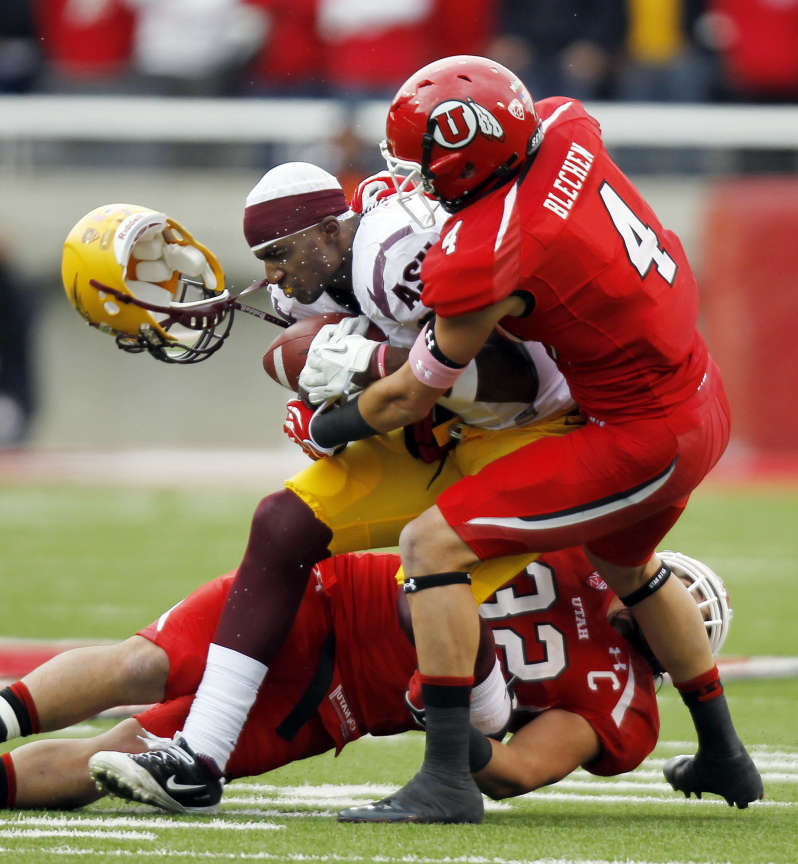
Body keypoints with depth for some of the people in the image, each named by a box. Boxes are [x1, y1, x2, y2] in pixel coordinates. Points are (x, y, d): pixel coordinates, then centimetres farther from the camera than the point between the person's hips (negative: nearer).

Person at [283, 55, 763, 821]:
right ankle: (723, 757, 51)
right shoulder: (566, 131, -6)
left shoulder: (480, 261, -24)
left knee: (433, 545, -9)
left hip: (641, 441, -9)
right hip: (705, 405, 9)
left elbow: (410, 398, -8)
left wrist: (319, 427, 9)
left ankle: (447, 779, -13)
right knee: (623, 561, 36)